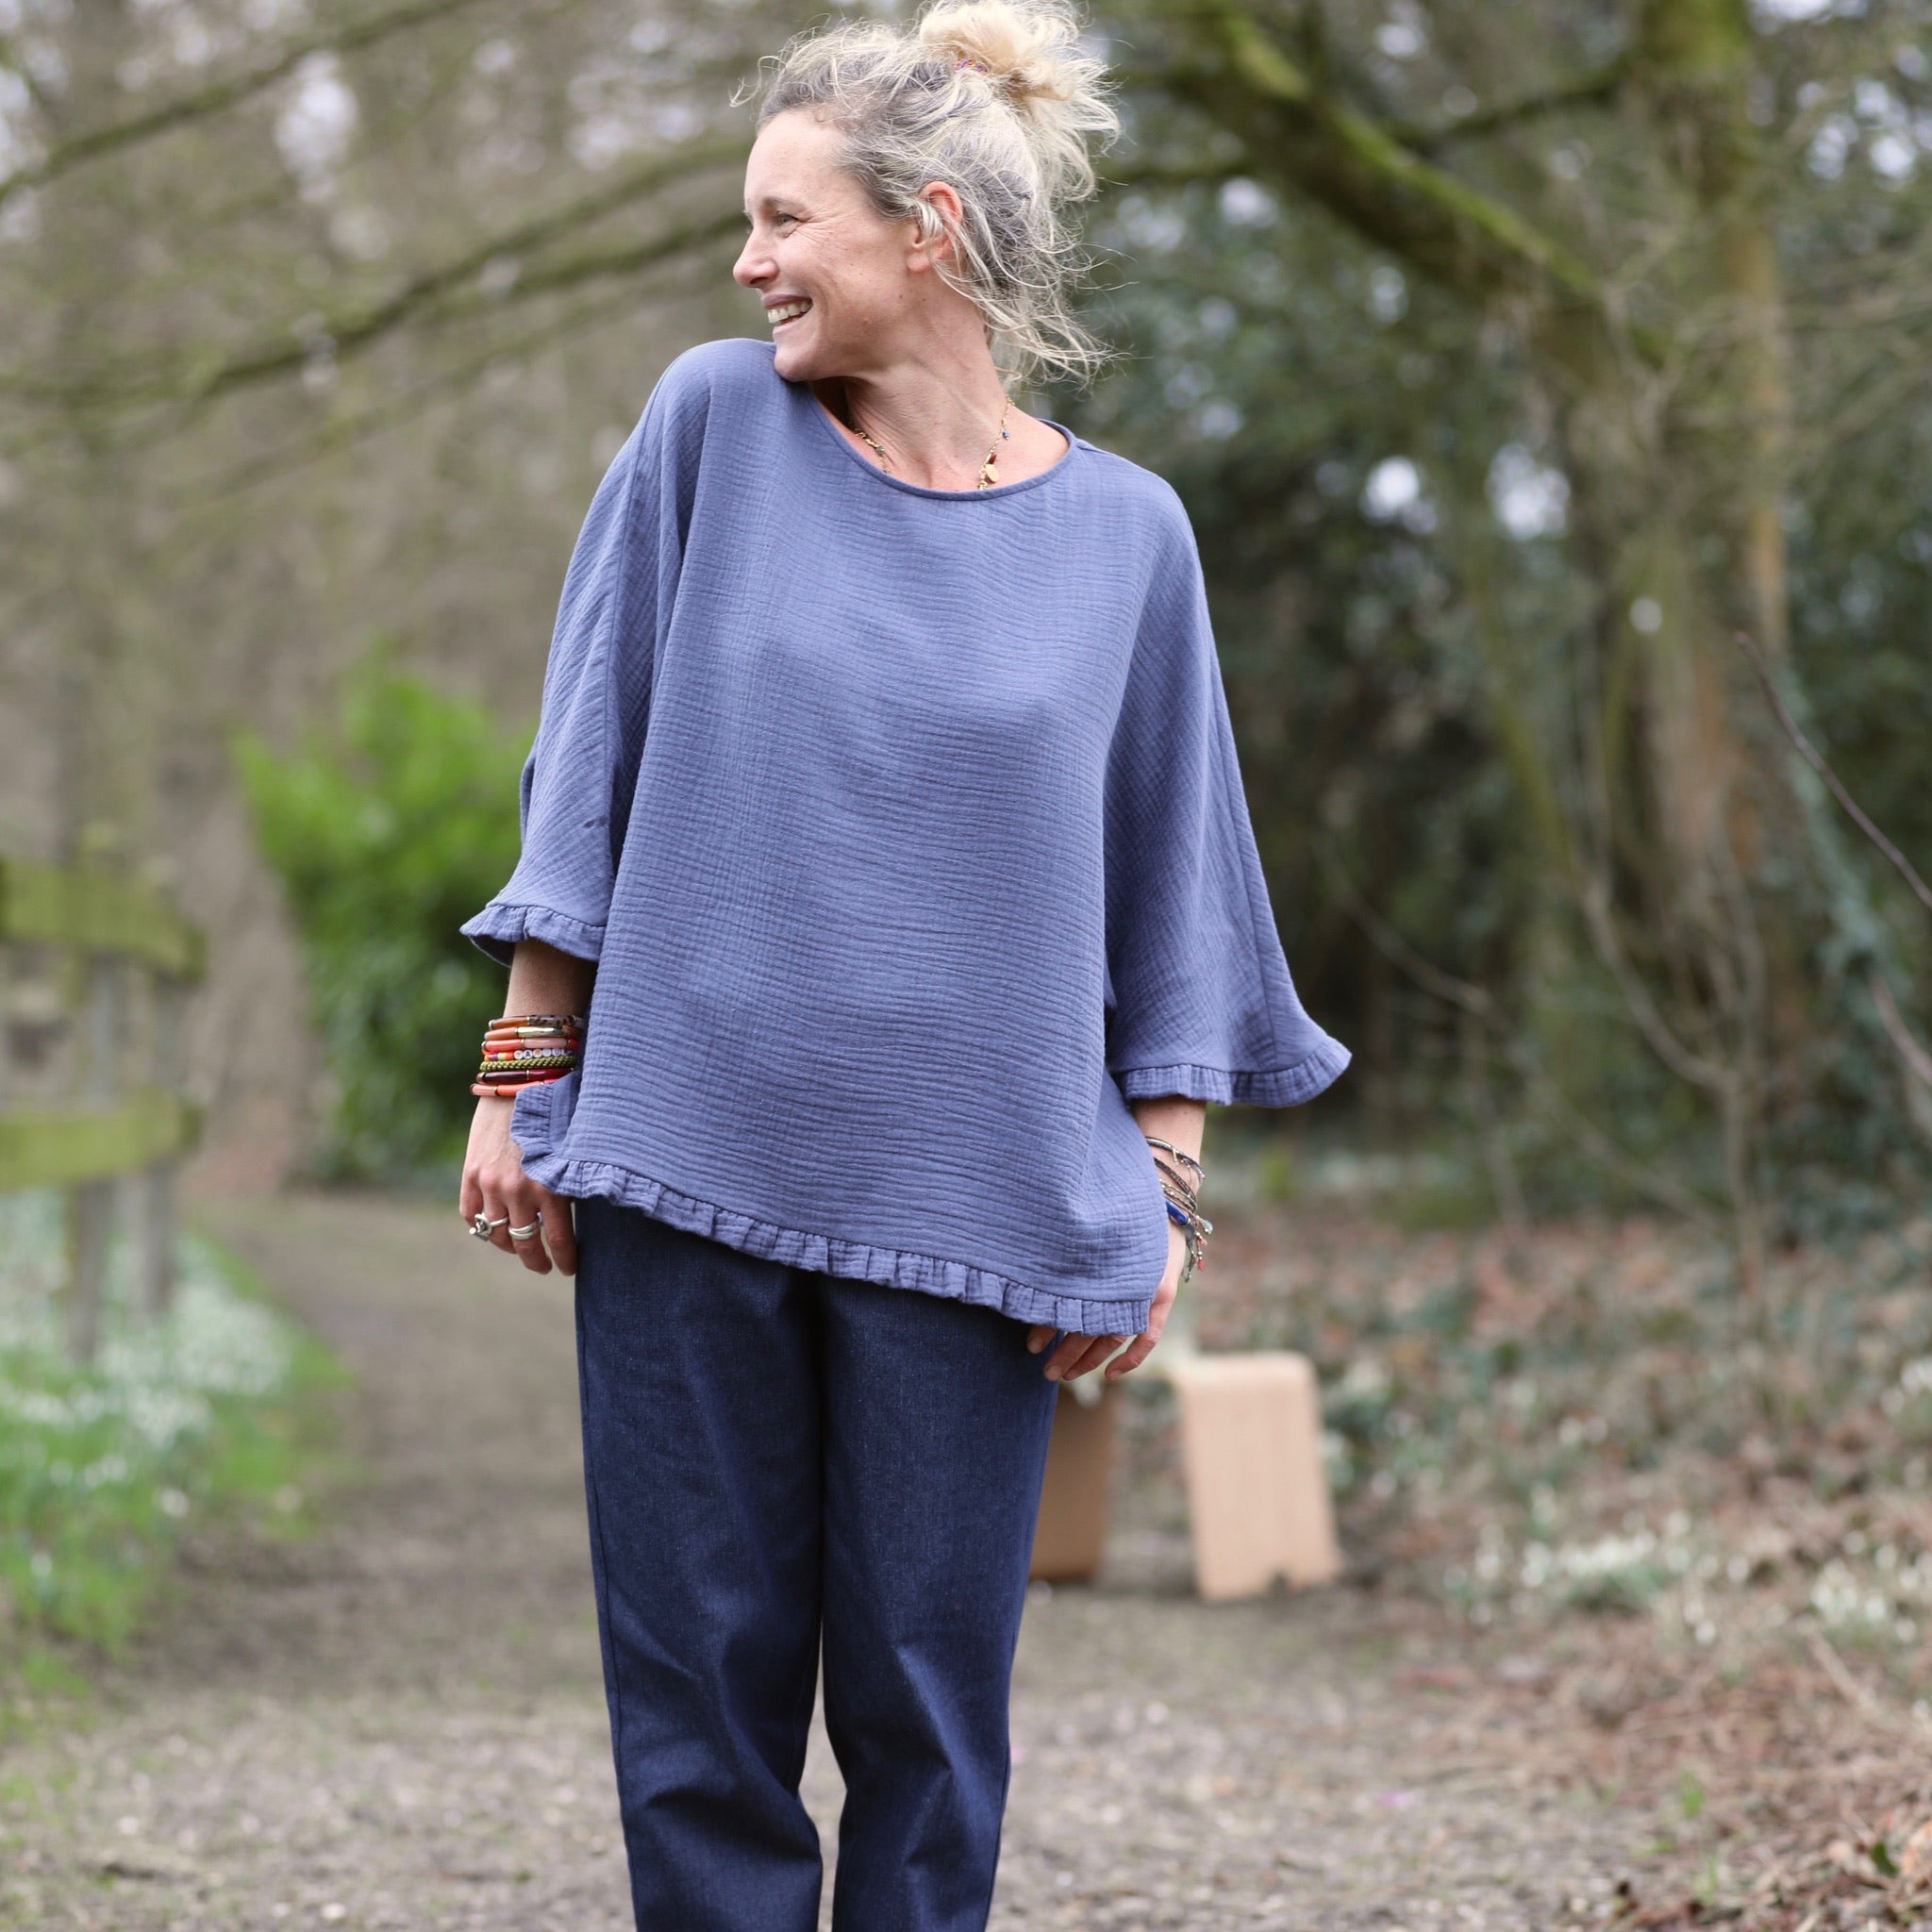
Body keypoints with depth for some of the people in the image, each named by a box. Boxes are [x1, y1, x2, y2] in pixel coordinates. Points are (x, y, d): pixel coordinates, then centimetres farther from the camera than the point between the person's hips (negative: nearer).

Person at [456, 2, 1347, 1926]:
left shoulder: (1120, 535, 3)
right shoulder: (713, 428, 3)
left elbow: (1166, 899, 8)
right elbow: (586, 770, 6)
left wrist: (1164, 1193, 2)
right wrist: (523, 1075, 1)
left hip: (966, 1199, 0)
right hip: (686, 1163, 1)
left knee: (928, 1706, 3)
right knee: (697, 1693, 4)